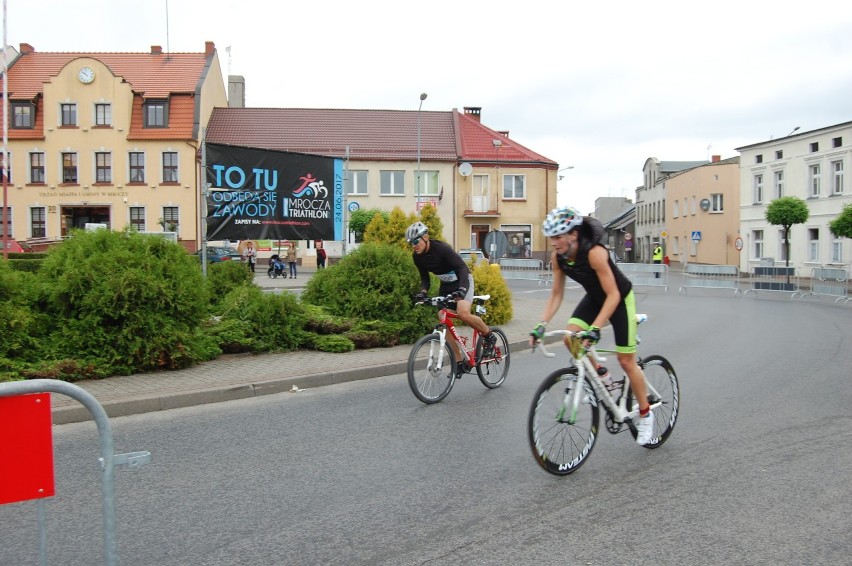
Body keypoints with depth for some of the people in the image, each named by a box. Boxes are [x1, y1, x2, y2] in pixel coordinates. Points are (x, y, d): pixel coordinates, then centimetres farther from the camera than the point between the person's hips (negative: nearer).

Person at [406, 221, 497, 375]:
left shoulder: (441, 248, -27)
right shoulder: (417, 257, -8)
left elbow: (462, 267, -33)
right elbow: (424, 277, 2)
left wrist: (462, 289, -47)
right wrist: (423, 291, -19)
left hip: (462, 281, -7)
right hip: (446, 285, 7)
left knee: (463, 313, -31)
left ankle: (489, 336, -3)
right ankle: (460, 362, 8)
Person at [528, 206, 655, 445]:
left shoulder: (594, 253, -35)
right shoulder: (558, 257, -17)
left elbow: (613, 295, -34)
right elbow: (556, 294, -9)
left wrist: (595, 328, -42)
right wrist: (542, 324, -21)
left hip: (620, 298, -6)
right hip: (594, 297, 6)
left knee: (626, 361, 0)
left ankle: (645, 414, 20)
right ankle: (601, 375, 6)